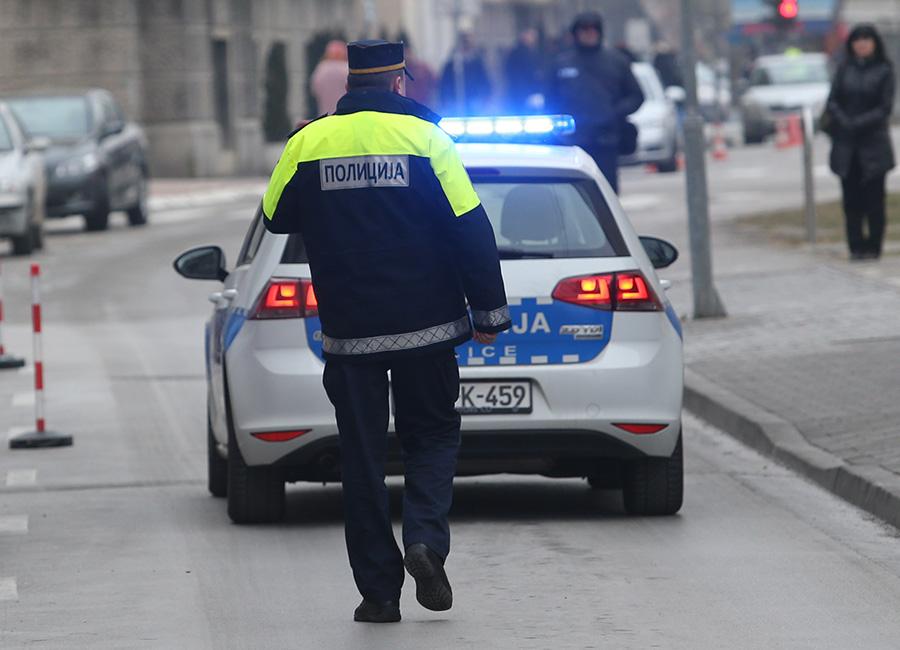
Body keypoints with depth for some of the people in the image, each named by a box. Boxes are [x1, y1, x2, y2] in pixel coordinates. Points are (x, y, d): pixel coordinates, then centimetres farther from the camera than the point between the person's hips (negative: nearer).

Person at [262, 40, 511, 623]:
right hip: (424, 326, -1)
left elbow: (277, 218, 14)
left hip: (348, 329, 1)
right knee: (433, 434, 15)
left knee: (362, 454, 8)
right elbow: (470, 229, -7)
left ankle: (379, 589, 6)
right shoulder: (424, 138, -5)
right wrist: (489, 311, 0)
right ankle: (426, 539, -9)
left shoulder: (309, 142, 0)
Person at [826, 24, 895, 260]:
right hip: (846, 144, 3)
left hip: (873, 143, -3)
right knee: (852, 199, 2)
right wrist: (843, 122, -12)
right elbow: (832, 102, 6)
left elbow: (885, 107, -5)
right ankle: (856, 247, 6)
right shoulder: (844, 70, 9)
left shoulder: (884, 70, 0)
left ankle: (873, 247, 2)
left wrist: (859, 123, -14)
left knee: (874, 198, -3)